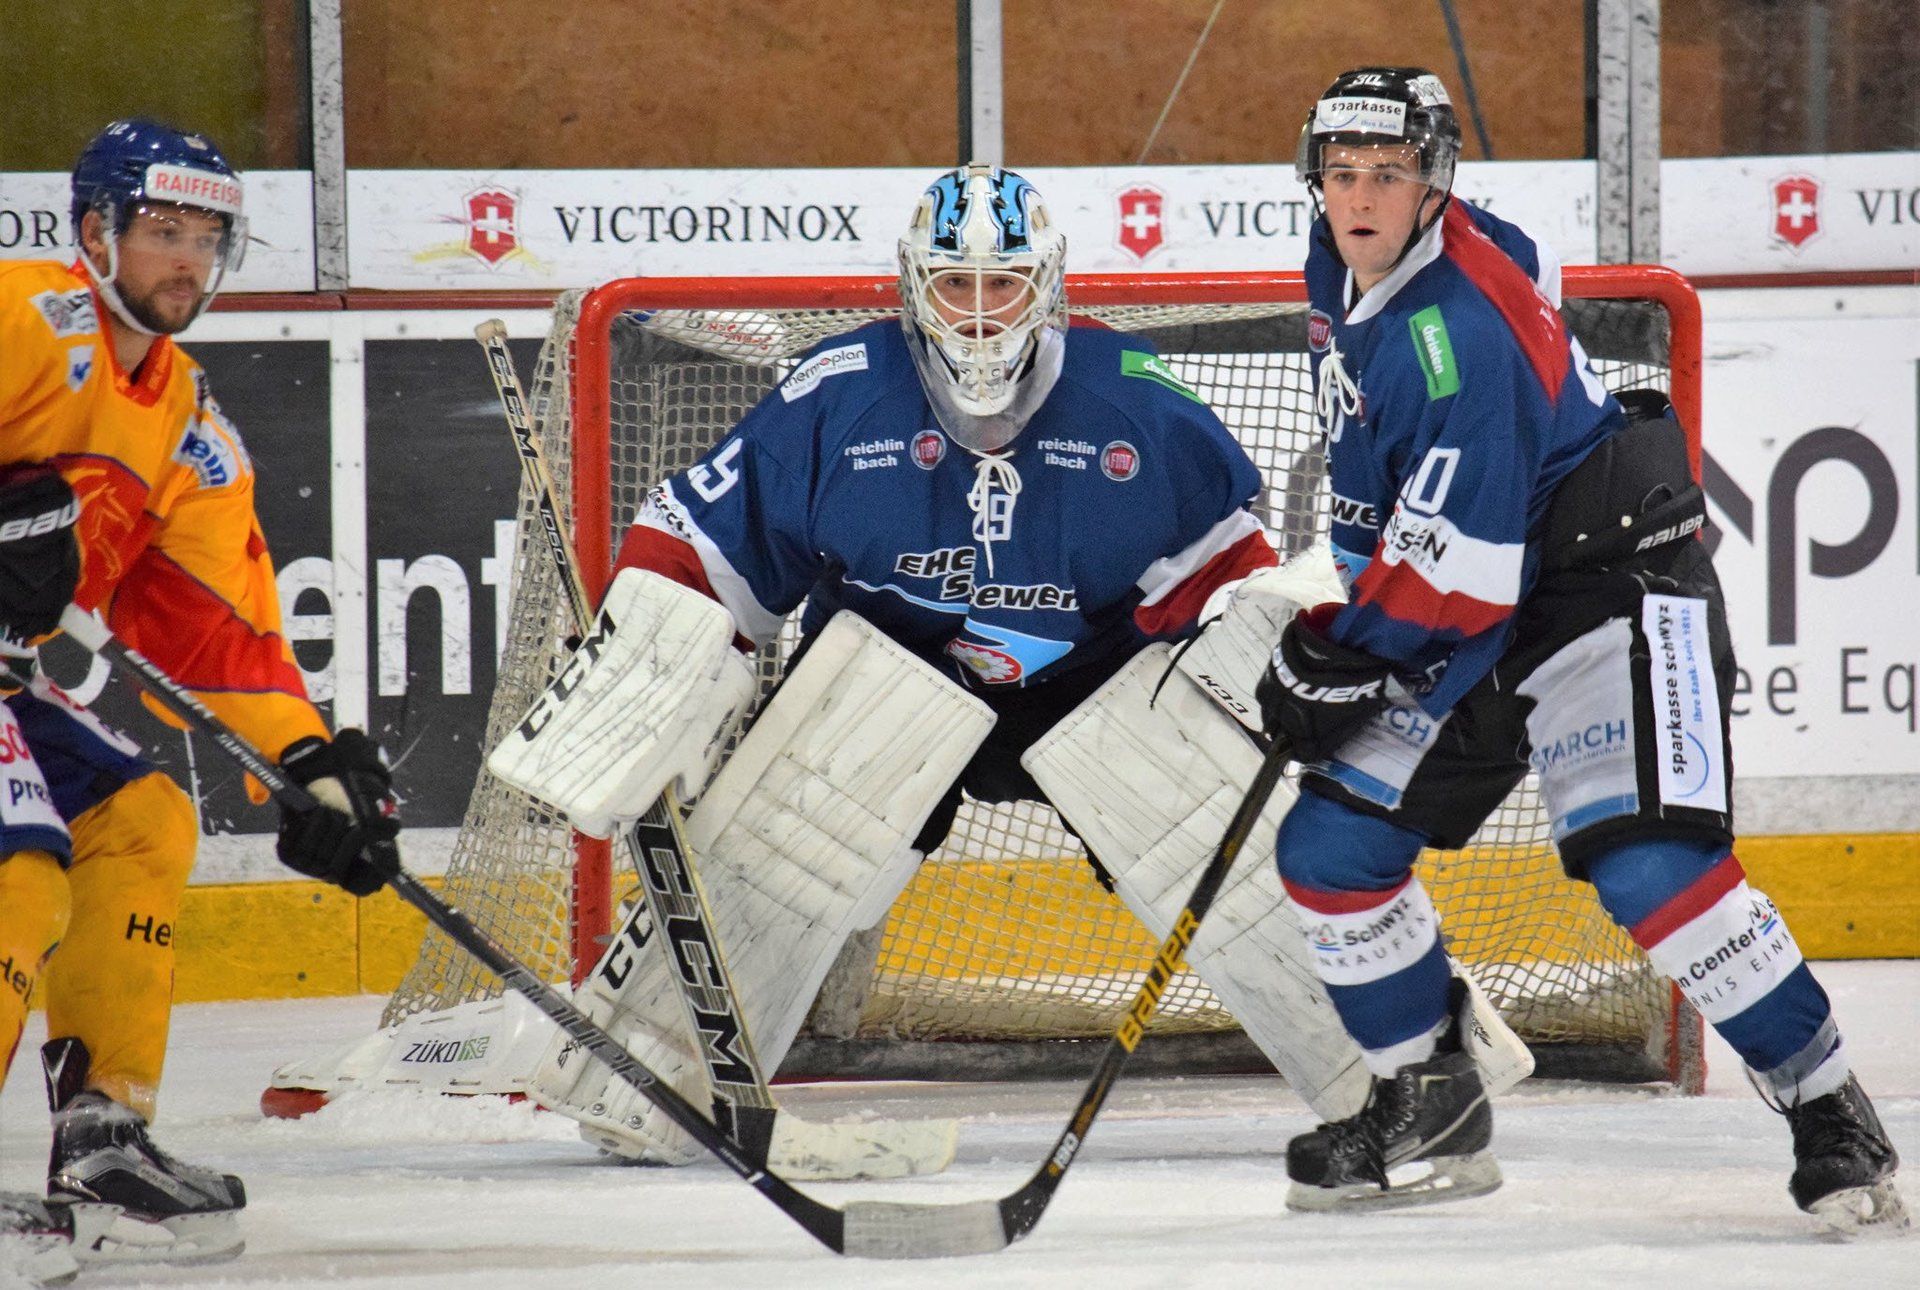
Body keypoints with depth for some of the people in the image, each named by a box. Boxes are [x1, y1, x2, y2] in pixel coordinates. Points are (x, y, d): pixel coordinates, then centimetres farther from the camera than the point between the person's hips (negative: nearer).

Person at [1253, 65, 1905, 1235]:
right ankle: (1432, 1113, 18)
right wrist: (1333, 625, 18)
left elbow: (1457, 561, -27)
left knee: (1648, 865, -24)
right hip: (1465, 622, 10)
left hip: (1608, 585, -10)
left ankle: (1835, 1124, -14)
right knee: (1332, 849, 4)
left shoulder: (1458, 327, -26)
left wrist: (1341, 663, -14)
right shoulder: (1345, 273, 4)